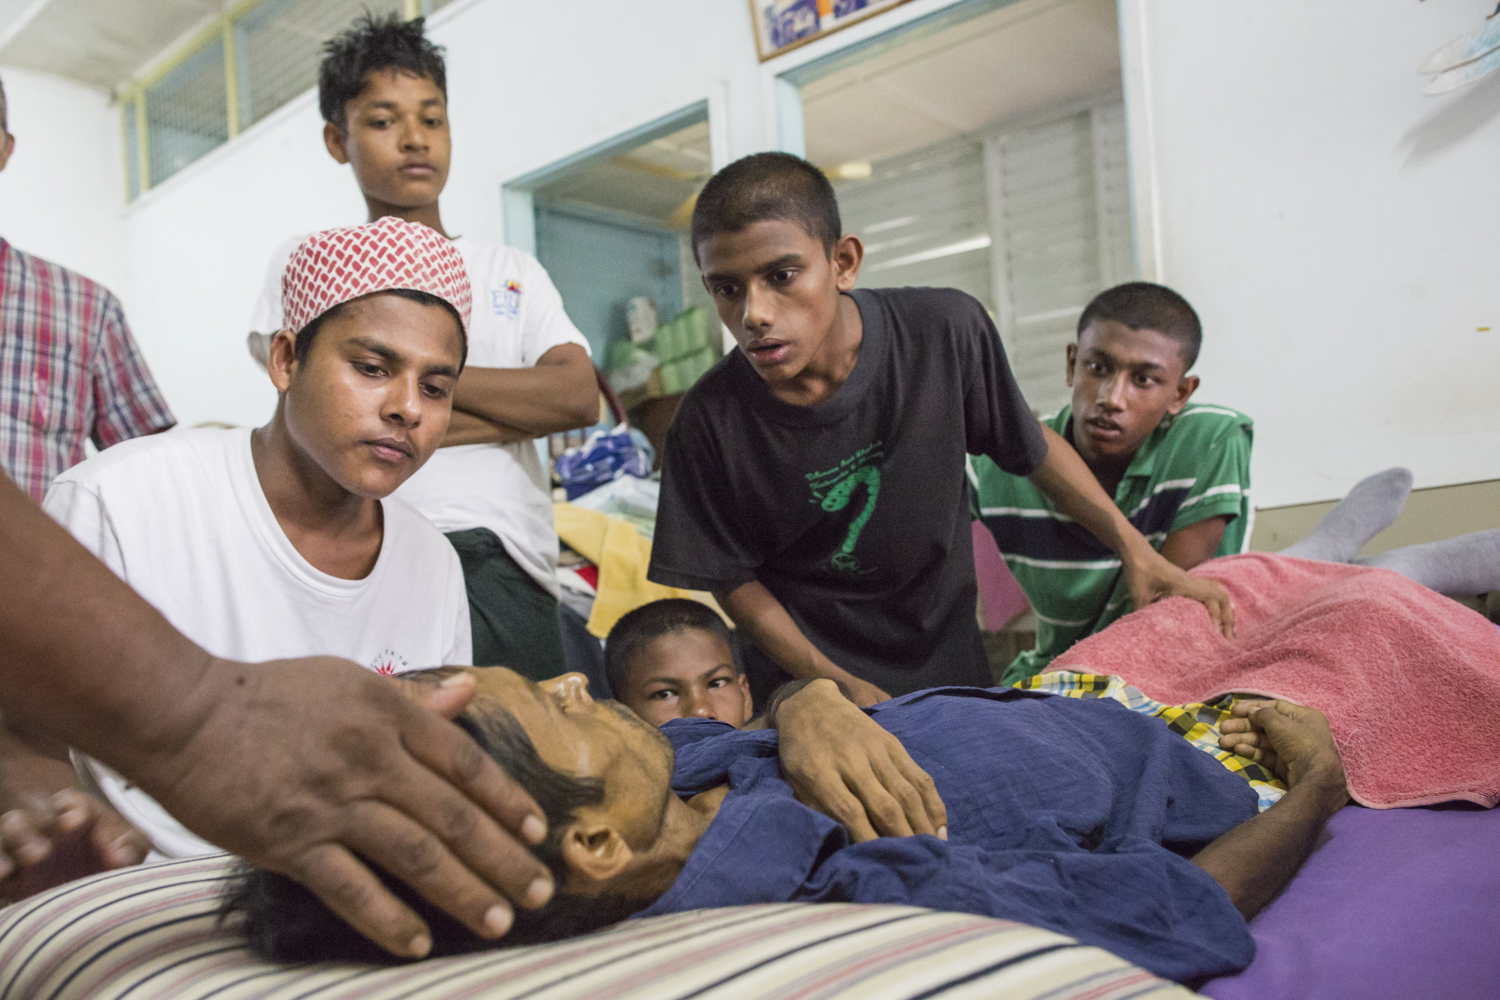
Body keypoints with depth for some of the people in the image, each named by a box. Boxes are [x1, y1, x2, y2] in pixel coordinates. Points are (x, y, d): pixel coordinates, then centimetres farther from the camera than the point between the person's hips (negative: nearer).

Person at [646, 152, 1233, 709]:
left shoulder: (946, 331, -18)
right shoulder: (711, 422, -20)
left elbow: (1030, 444, 0)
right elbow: (733, 580, -8)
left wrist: (1135, 549, 0)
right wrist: (837, 685, -15)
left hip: (947, 659, 2)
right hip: (805, 680, -1)